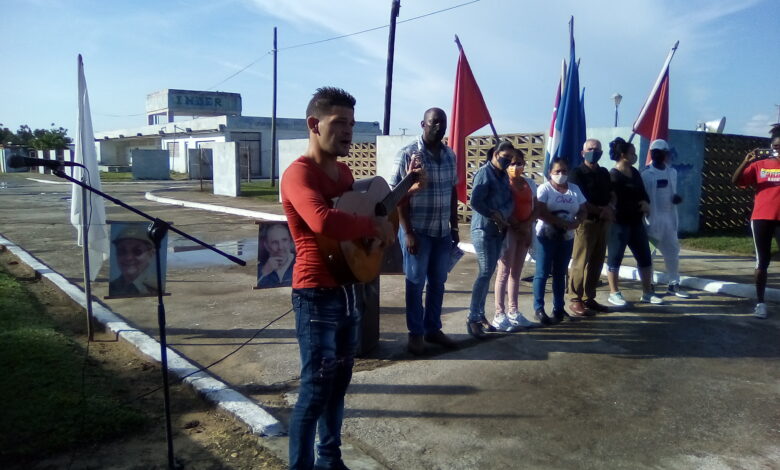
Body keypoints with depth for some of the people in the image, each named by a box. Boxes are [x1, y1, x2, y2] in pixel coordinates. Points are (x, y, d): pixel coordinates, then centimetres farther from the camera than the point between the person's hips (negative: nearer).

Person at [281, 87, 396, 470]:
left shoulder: (343, 171, 12)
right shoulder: (299, 173, -18)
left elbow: (366, 206, 26)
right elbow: (323, 222, -38)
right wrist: (375, 226, -24)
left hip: (347, 289, 9)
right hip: (317, 296, -9)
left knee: (339, 384, 19)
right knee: (315, 391, -1)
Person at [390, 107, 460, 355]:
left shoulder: (450, 155, 7)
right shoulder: (408, 154, -10)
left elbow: (452, 192, 14)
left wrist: (454, 227, 12)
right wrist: (408, 232, -16)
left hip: (442, 231, 5)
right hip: (417, 230, -5)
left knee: (438, 282, 13)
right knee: (416, 283, 5)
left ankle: (433, 328, 26)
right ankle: (415, 333, 17)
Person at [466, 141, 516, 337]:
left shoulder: (504, 176, 14)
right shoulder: (484, 173, -10)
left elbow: (510, 202, 11)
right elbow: (475, 202, -19)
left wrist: (500, 215, -8)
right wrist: (495, 217, -14)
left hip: (498, 230, 8)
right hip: (483, 229, -7)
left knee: (487, 272, 9)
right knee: (486, 272, -10)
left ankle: (480, 314, 17)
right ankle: (473, 318, -5)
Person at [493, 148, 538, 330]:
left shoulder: (530, 183, 11)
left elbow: (536, 208, 9)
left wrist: (527, 225, -8)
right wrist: (518, 226, -15)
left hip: (525, 231, 6)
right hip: (508, 230, -6)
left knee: (516, 272, 11)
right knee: (504, 272, -6)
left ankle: (513, 312, 18)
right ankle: (499, 314, -4)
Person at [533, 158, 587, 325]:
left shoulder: (575, 189, 9)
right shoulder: (544, 188, -6)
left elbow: (582, 212, 8)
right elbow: (541, 213, -18)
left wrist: (575, 223, -14)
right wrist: (563, 223, -20)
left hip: (567, 237, 5)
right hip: (547, 236, -5)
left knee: (560, 273, 11)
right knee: (543, 273, -5)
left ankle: (559, 308, 18)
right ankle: (539, 308, -1)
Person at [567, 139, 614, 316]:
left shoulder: (604, 173, 16)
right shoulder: (577, 173, -4)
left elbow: (612, 195, 18)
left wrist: (610, 209, -3)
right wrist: (601, 210, -9)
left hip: (603, 222, 7)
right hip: (586, 222, -7)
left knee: (597, 262, 9)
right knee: (580, 262, -7)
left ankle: (589, 298, 17)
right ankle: (575, 300, -3)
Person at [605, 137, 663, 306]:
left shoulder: (635, 173, 12)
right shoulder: (613, 176, -12)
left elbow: (643, 193, 19)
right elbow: (617, 203, -14)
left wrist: (646, 203, -2)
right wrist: (639, 206, -9)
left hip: (636, 222, 8)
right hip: (619, 223, -8)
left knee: (645, 257, 11)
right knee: (615, 258, 1)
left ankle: (647, 293, 21)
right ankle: (614, 293, 11)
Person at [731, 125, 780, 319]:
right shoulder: (759, 165, 7)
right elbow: (735, 181, -1)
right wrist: (746, 162, -16)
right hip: (761, 218, 1)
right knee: (762, 262, 7)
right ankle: (760, 303, 14)